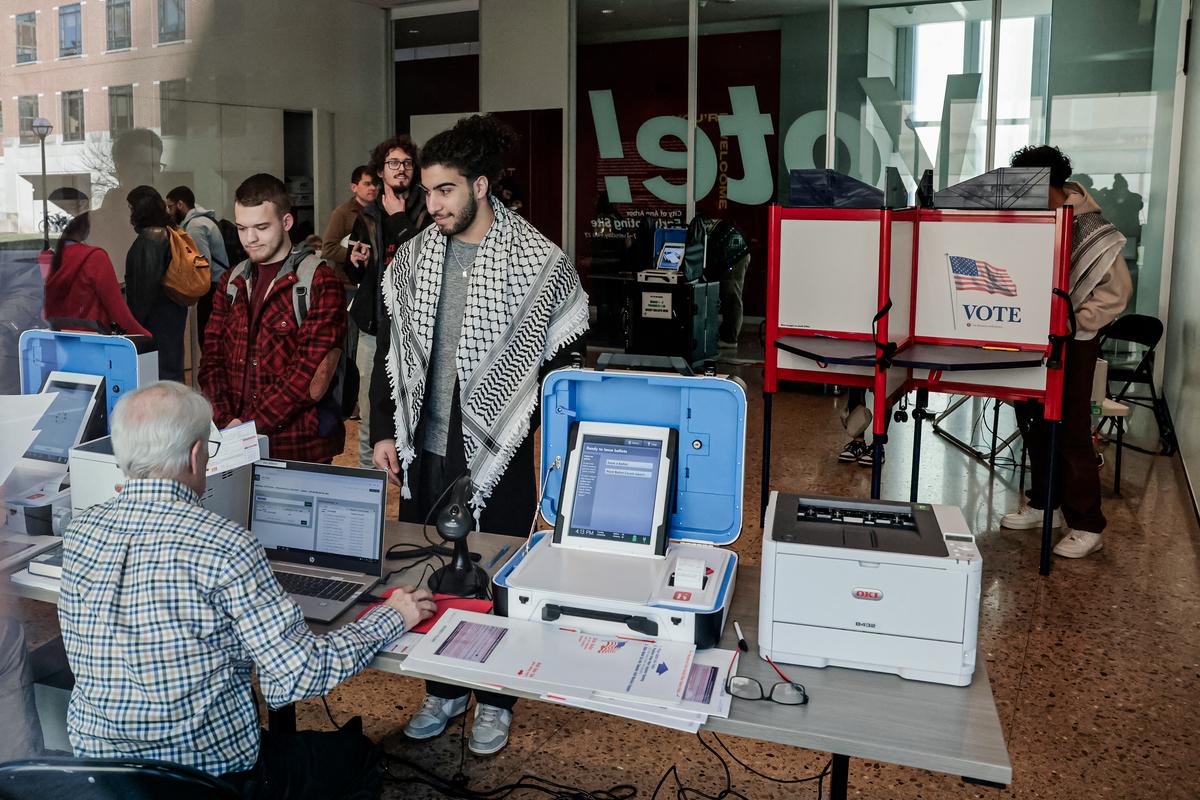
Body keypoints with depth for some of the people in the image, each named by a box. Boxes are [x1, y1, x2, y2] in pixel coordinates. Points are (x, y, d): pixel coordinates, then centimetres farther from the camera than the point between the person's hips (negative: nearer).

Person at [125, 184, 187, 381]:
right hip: (174, 310, 9)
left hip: (157, 315, -9)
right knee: (172, 365, 13)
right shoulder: (168, 234, 11)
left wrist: (137, 319, -13)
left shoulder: (146, 241, -15)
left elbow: (146, 284, -17)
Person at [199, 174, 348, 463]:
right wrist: (226, 423, -9)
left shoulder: (320, 283, -8)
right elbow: (212, 358, 8)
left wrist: (249, 425, -16)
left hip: (299, 449, -5)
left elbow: (311, 374, -15)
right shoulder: (231, 282, 11)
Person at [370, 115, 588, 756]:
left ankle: (495, 698, 32)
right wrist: (384, 432, 5)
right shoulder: (412, 258, 5)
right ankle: (444, 689, 37)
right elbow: (390, 352, 10)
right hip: (423, 451, 5)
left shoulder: (537, 261, -9)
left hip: (498, 458, -4)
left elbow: (559, 363, -7)